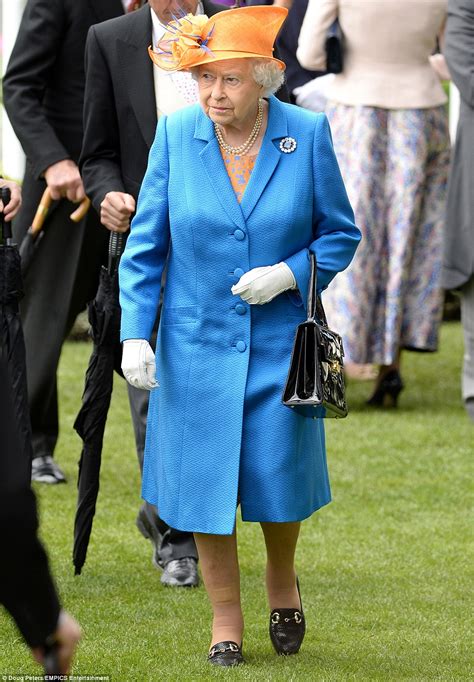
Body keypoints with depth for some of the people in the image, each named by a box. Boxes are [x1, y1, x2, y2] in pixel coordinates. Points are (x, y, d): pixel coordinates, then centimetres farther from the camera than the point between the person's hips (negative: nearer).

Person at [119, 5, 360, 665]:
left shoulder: (307, 134, -8)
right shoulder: (176, 134, -5)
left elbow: (341, 232, 2)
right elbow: (145, 244, 0)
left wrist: (290, 273, -16)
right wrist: (135, 332, -8)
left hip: (281, 340, -1)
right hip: (197, 340, 1)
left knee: (280, 471, 1)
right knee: (205, 477, 4)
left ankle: (282, 577, 33)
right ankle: (225, 615, 22)